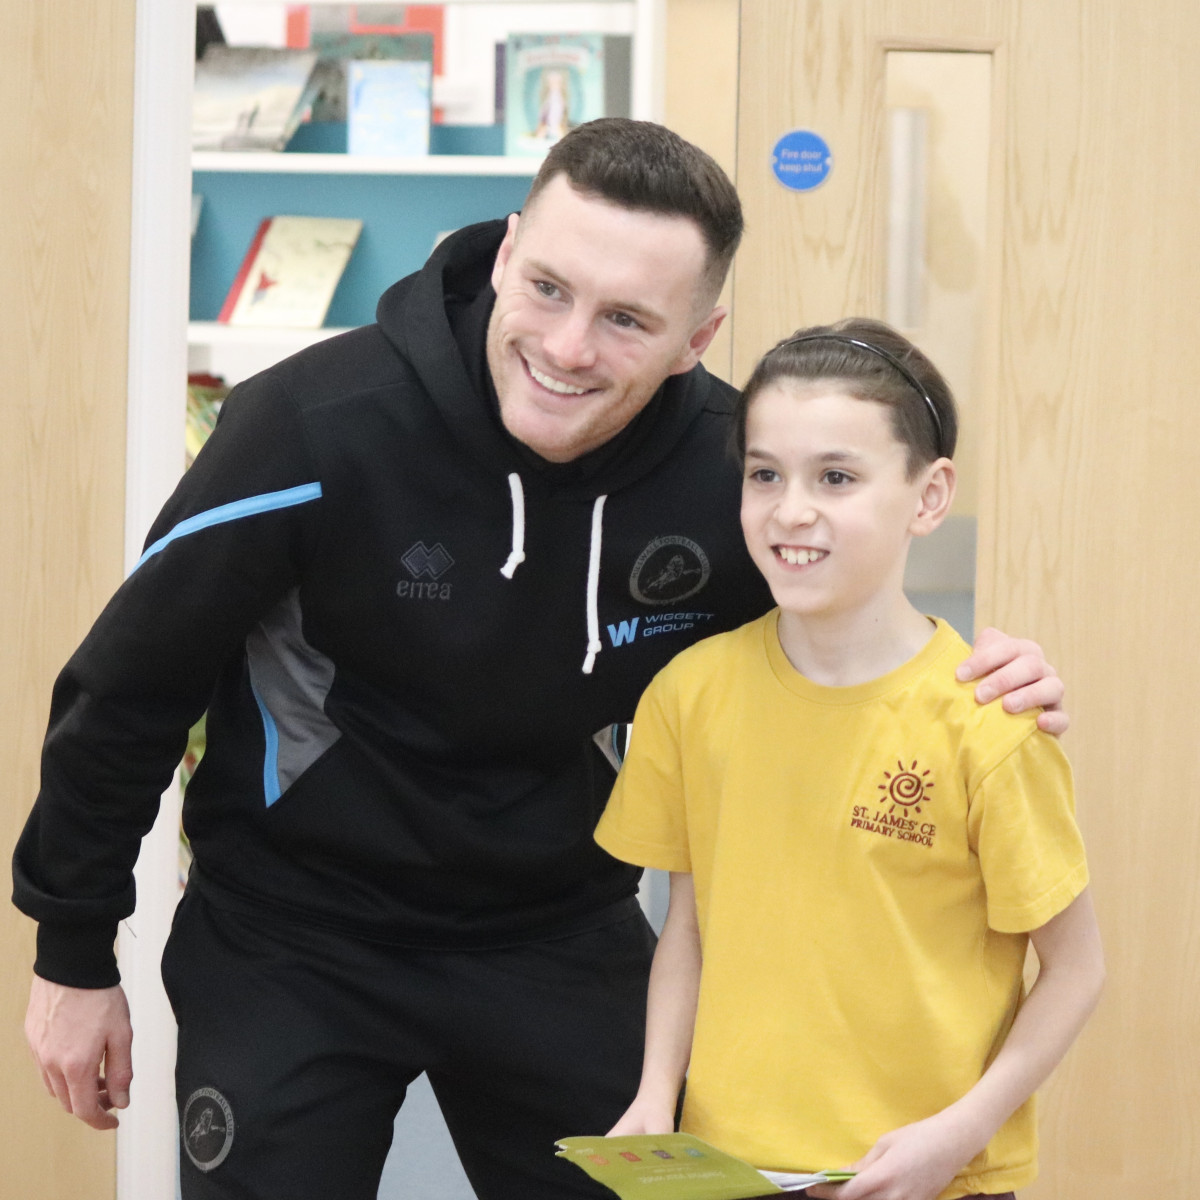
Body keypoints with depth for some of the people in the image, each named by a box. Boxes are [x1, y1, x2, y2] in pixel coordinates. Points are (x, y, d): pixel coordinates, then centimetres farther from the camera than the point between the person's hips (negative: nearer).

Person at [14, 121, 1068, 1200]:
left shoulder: (735, 470, -15)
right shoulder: (321, 424, -23)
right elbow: (132, 682, -10)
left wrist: (967, 697, -16)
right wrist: (74, 954, -1)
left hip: (562, 939, 3)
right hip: (293, 940, -2)